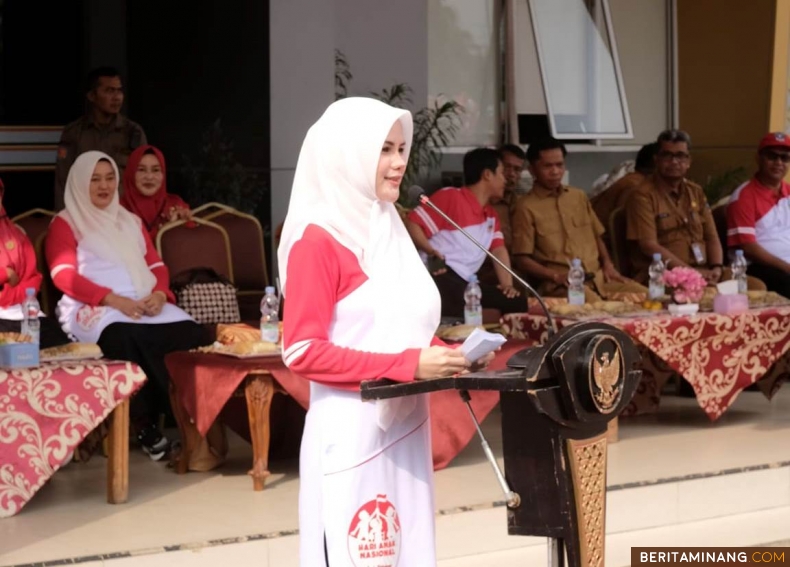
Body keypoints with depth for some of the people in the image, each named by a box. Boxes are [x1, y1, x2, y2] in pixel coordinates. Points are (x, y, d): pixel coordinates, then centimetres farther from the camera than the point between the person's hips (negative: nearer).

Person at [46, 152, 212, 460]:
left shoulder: (130, 221, 28)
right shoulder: (65, 224, 10)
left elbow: (156, 264, 20)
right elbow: (64, 276, -4)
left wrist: (159, 294, -5)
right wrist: (115, 300, -18)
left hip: (147, 306, 5)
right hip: (94, 308, -5)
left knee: (195, 337, -28)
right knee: (126, 339, -42)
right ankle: (145, 425, -29)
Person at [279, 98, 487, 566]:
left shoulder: (388, 229, 14)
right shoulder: (318, 240, -10)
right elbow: (303, 351, -15)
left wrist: (445, 357, 0)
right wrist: (407, 365, -20)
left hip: (404, 426, 8)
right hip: (352, 433, -8)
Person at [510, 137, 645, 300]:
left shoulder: (579, 196, 18)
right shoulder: (526, 207, -1)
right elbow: (522, 259, -4)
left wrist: (607, 264, 8)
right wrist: (554, 276, -16)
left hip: (598, 276, 7)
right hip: (562, 284, -6)